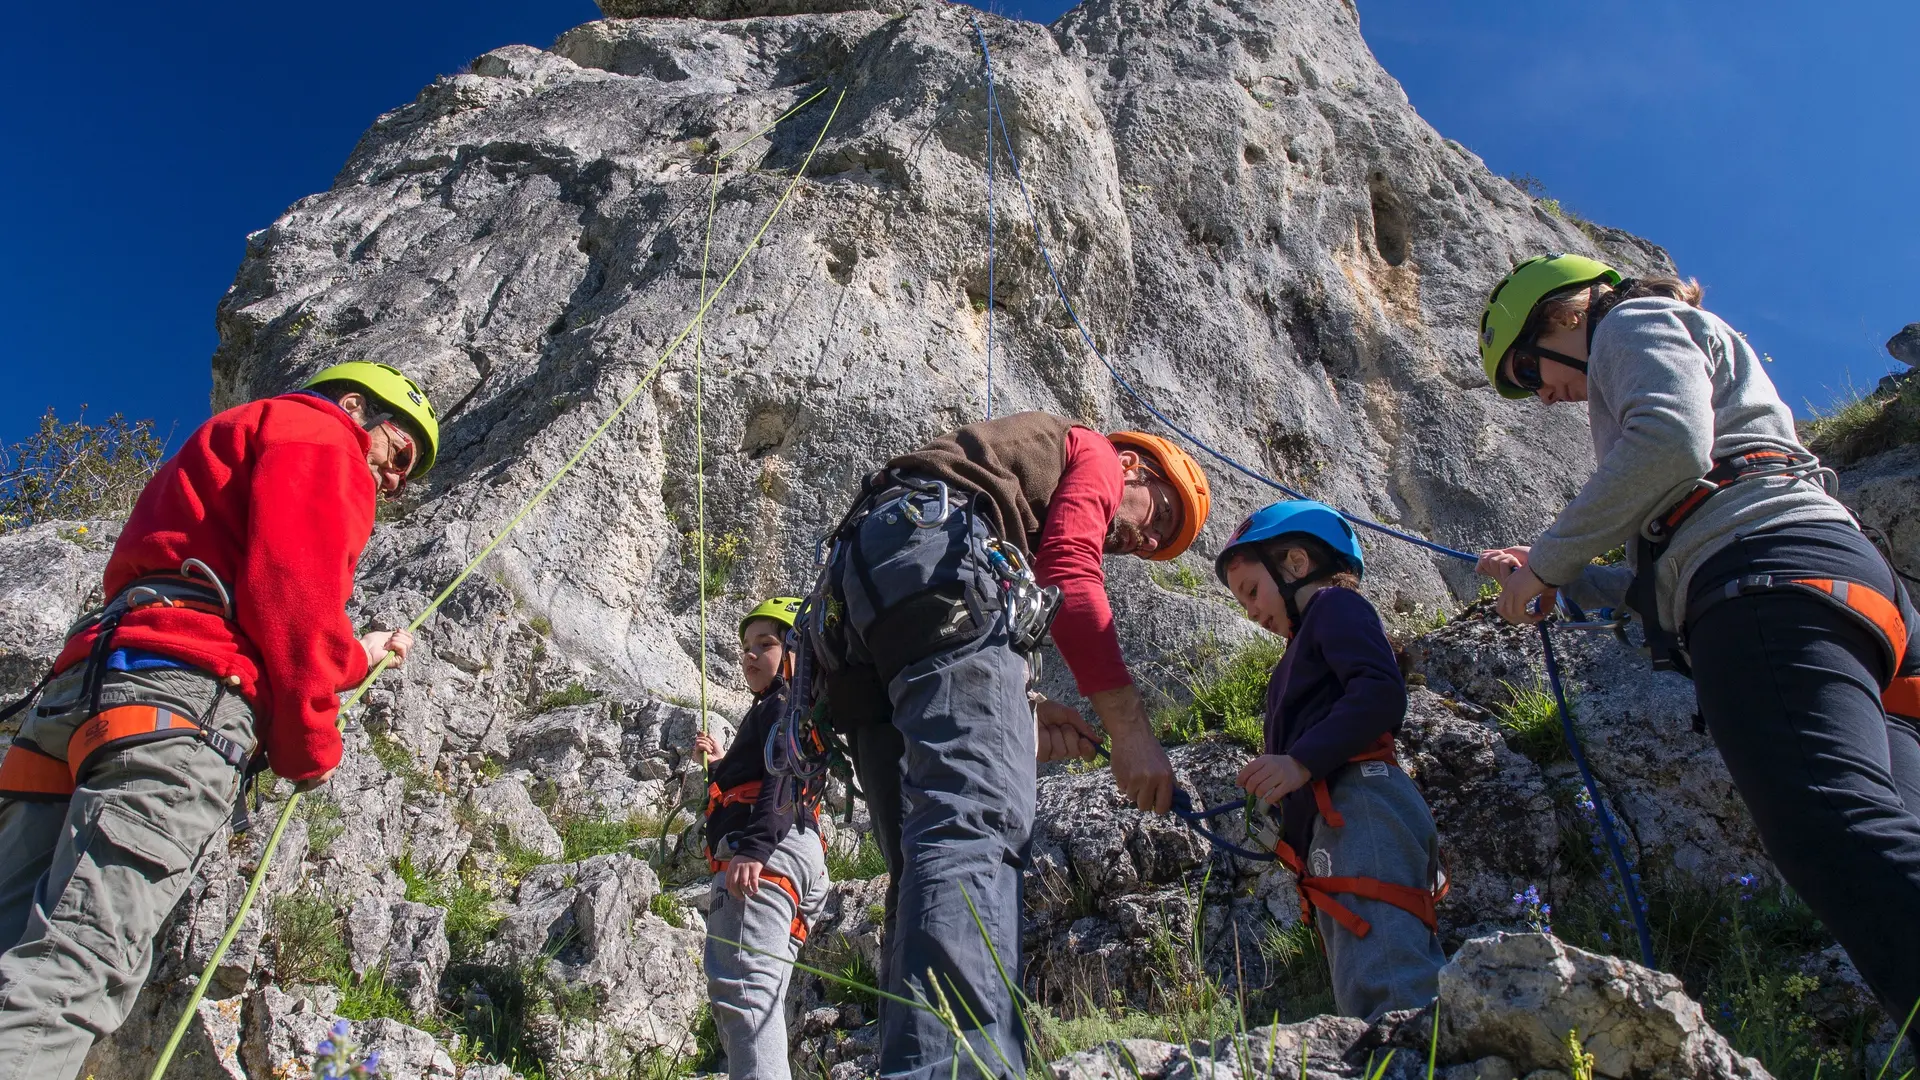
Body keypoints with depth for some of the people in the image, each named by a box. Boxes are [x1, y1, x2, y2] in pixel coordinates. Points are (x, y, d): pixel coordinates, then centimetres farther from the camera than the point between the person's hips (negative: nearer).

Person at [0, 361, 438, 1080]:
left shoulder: (236, 440, 40)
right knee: (80, 965, -22)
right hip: (179, 693, -9)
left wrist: (354, 655, 43)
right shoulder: (318, 433, 11)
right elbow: (288, 585, -6)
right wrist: (309, 747, -1)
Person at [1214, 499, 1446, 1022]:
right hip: (1332, 827, 10)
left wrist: (1301, 762, -18)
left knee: (1387, 991, -24)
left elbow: (1381, 693, -11)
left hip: (1360, 806, -10)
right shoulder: (1305, 651, 37)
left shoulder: (1334, 604, 8)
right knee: (1363, 1007, 1)